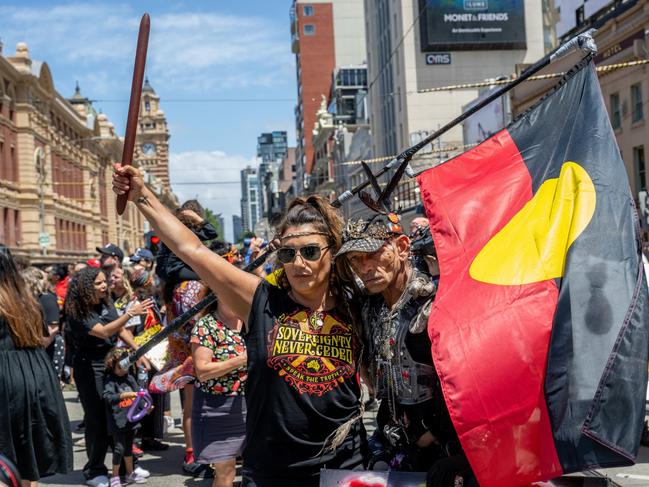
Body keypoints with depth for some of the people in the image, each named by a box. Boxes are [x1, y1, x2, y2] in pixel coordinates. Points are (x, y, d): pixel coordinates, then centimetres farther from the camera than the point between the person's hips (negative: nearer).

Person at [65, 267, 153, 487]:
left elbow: (120, 330, 14)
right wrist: (131, 313, -36)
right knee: (98, 419, 0)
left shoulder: (106, 303, 2)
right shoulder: (77, 312, -18)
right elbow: (104, 332, -30)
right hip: (91, 369, -6)